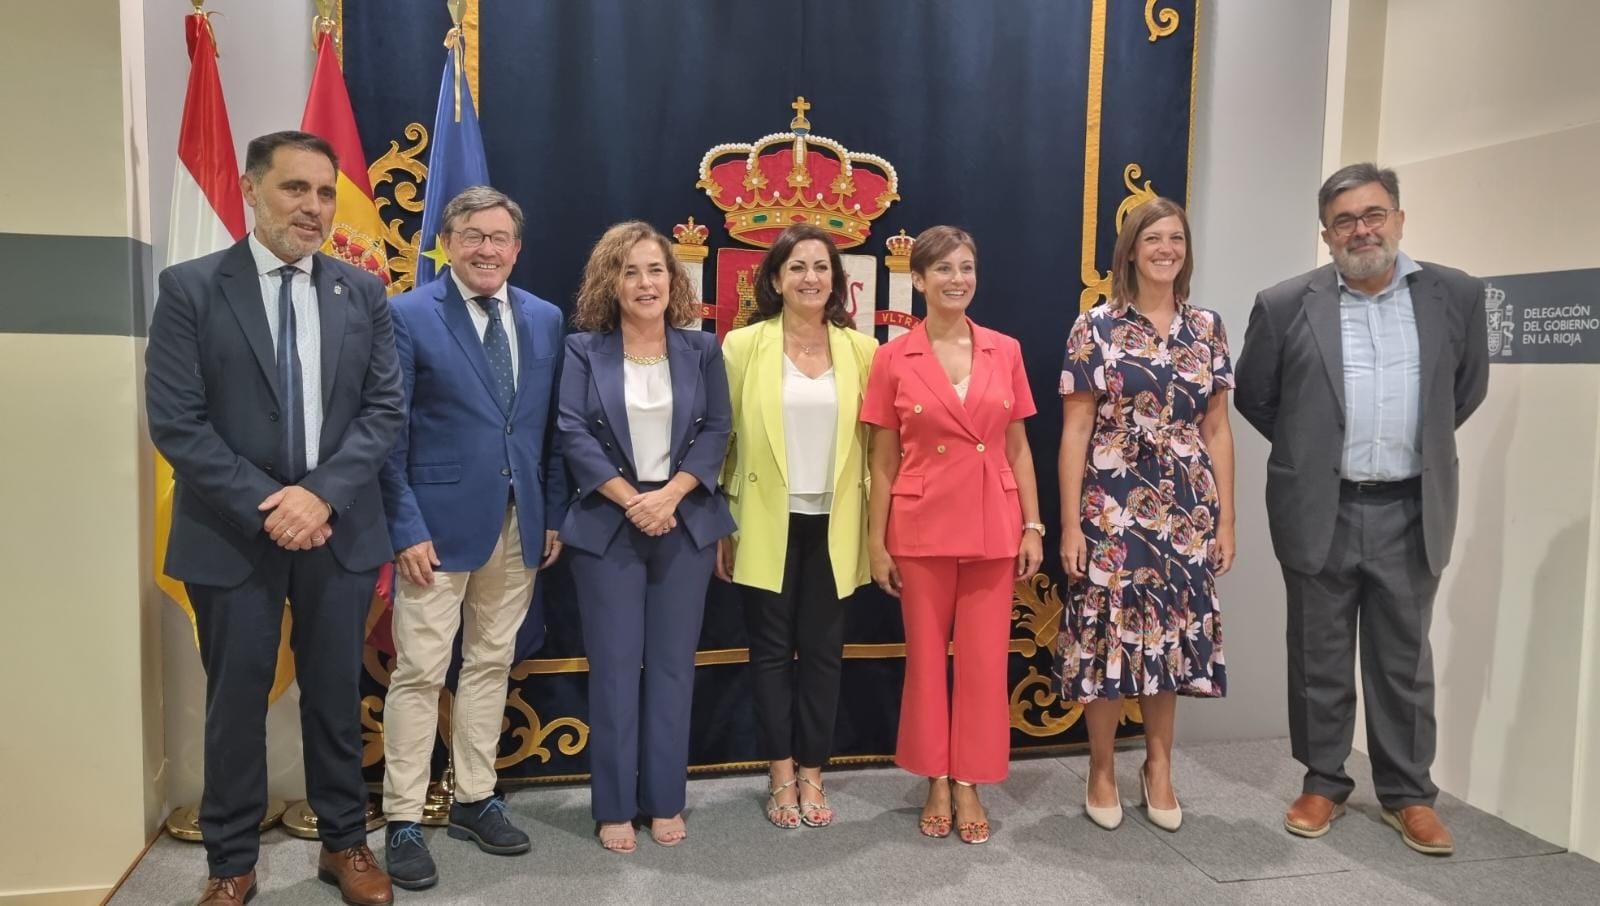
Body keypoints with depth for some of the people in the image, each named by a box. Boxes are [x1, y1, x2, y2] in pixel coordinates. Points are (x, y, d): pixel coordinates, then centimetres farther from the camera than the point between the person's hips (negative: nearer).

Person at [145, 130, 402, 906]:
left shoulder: (363, 293, 4)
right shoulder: (190, 288, -4)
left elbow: (385, 409, 0)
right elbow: (175, 422, -9)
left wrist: (322, 494, -14)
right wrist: (265, 508, -16)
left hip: (338, 529, 2)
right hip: (232, 535, -2)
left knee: (336, 695, 13)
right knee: (235, 702, 9)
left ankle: (344, 844, 29)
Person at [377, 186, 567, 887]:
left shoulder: (545, 319, 8)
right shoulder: (408, 316, -5)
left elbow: (553, 428, 11)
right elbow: (389, 433, -8)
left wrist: (555, 515, 7)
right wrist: (406, 529, -13)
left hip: (519, 523, 5)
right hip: (439, 521, -4)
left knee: (491, 665, 13)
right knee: (420, 672, 2)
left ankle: (474, 800, 27)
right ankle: (403, 820, 15)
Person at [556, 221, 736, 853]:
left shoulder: (701, 347, 6)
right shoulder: (585, 348, 1)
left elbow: (716, 429, 0)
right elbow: (573, 433, -6)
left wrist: (669, 495, -14)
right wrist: (631, 499, -15)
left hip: (686, 524, 2)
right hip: (607, 526, -1)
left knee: (673, 664, 7)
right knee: (614, 666, 4)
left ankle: (665, 801, 20)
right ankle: (614, 807, 16)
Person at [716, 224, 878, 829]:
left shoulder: (861, 349, 3)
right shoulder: (743, 345, -1)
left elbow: (873, 441, 4)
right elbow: (724, 438, 0)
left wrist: (876, 523, 0)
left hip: (833, 524, 1)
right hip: (768, 523, -1)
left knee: (823, 650, 8)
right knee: (772, 648, 7)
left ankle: (811, 774, 21)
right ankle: (781, 774, 21)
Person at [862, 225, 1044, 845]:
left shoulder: (1005, 352, 3)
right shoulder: (894, 357, -3)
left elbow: (1017, 448, 7)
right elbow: (884, 460, -1)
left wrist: (1033, 526, 2)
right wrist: (876, 541, -3)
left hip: (993, 528, 2)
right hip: (921, 528, -1)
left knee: (985, 658, 7)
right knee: (927, 656, 10)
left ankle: (970, 786, 22)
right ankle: (937, 783, 25)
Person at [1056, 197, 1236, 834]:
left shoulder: (1207, 328, 8)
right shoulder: (1095, 327, -3)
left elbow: (1217, 430, 9)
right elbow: (1075, 430, -5)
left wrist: (1226, 517, 6)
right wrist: (1069, 523, -9)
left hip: (1185, 509, 4)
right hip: (1111, 506, -3)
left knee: (1171, 631, 11)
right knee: (1106, 632, 3)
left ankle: (1159, 765, 29)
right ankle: (1102, 769, 21)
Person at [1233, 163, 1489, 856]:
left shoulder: (1456, 295, 1)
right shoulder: (1285, 305, -5)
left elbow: (1470, 384, 14)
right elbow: (1253, 394, 6)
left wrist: (1421, 446, 14)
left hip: (1410, 512, 1)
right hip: (1320, 512, -1)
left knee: (1404, 660, 12)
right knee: (1319, 658, 10)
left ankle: (1408, 793, 26)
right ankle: (1323, 783, 26)